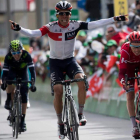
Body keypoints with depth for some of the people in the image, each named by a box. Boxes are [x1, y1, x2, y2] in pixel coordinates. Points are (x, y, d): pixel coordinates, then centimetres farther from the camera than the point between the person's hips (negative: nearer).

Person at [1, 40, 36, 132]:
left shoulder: (26, 55, -33)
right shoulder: (8, 57, -31)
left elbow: (32, 70, -34)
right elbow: (5, 71, -31)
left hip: (23, 73, 0)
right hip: (12, 72, 0)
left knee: (24, 96, -13)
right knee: (9, 81, -37)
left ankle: (23, 120, -7)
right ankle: (9, 101, -15)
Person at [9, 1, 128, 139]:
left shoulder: (75, 25, -9)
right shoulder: (51, 27, -16)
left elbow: (94, 24, -14)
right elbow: (33, 33, -28)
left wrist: (114, 19, -20)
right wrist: (19, 29, -46)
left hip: (70, 60, 2)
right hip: (55, 62, -1)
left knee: (82, 80, -26)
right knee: (58, 90, -16)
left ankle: (81, 113, -11)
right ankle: (60, 123, 1)